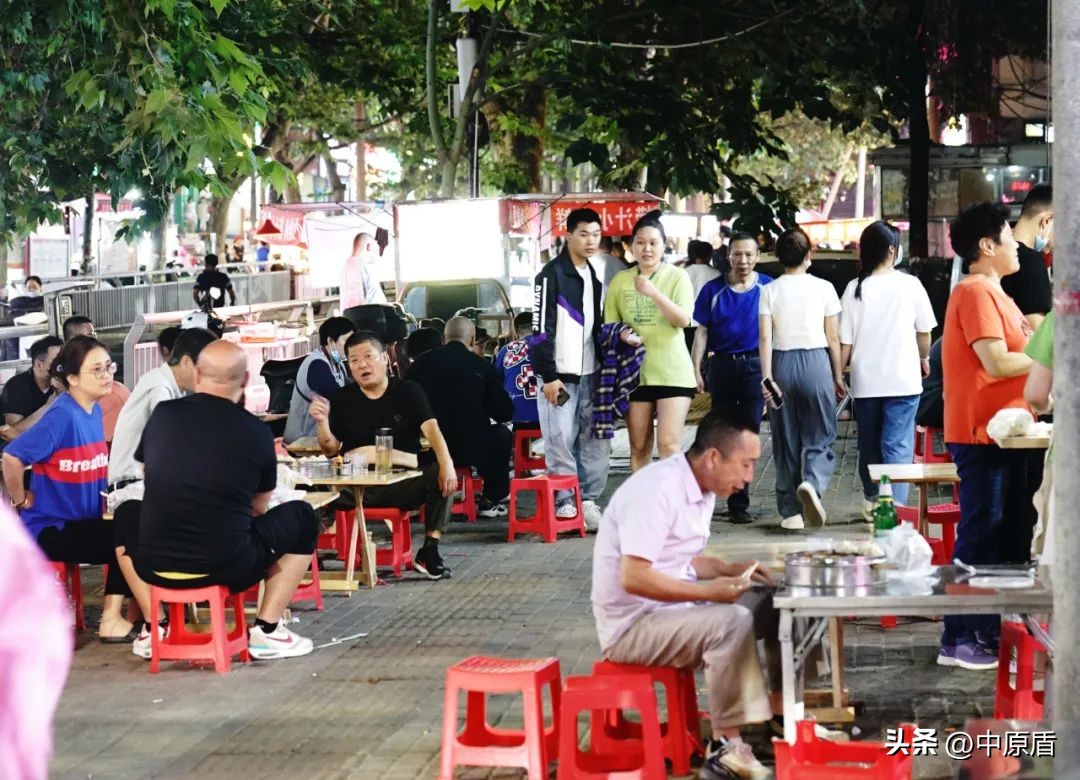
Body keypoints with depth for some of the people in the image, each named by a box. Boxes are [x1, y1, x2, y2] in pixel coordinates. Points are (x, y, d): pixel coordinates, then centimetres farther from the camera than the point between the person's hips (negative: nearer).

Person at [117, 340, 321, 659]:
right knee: (302, 517, 20)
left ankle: (153, 629, 24)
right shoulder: (257, 431, -2)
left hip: (155, 566, 2)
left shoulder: (163, 414, 2)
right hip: (228, 567, -2)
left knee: (128, 513, 34)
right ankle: (267, 630, 13)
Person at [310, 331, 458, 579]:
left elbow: (431, 429, -14)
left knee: (441, 474, -29)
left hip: (404, 484, 0)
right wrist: (322, 422, -15)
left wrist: (447, 463, -32)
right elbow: (331, 450, 5)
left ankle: (429, 551, -20)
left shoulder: (409, 392, 2)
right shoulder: (343, 399, 7)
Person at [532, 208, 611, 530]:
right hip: (559, 374, -7)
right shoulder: (552, 275, -7)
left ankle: (587, 501, 12)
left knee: (597, 442, 4)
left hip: (590, 374, 7)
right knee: (561, 442, -5)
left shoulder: (594, 277, 16)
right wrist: (549, 377, -16)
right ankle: (565, 504, 2)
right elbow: (541, 329, -12)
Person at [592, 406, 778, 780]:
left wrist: (731, 568, 3)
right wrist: (709, 591, -25)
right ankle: (724, 748, -24)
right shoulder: (657, 490, -24)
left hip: (674, 609, 10)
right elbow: (633, 578, -29)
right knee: (731, 622, -29)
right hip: (633, 624, -10)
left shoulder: (701, 489, 6)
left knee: (772, 605, 3)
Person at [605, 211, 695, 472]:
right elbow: (609, 324, 11)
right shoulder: (620, 280, 7)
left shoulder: (677, 277, -2)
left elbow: (683, 320, -14)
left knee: (669, 445, -10)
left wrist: (654, 293, -26)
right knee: (638, 447, 9)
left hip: (672, 371, -3)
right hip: (634, 371, 3)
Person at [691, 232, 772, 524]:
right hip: (722, 366, 2)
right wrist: (696, 370, -2)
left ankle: (738, 503, -2)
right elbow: (702, 332, 5)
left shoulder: (768, 288, 0)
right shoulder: (714, 290, 3)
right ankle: (736, 502, 19)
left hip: (755, 366, -2)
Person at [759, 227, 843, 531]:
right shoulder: (823, 288, 0)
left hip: (782, 363, 1)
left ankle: (791, 512, 10)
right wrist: (837, 376, 10)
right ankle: (812, 483, -25)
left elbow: (765, 338, -6)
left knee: (785, 442, 9)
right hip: (816, 361, -1)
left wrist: (767, 378, -7)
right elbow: (833, 338, 2)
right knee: (820, 438, 5)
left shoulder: (770, 291, 1)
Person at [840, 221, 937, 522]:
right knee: (898, 446, -2)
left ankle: (872, 502, 31)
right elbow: (924, 330, 5)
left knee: (869, 444, 16)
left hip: (865, 381, 2)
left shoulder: (855, 289, -2)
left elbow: (845, 342, -1)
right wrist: (924, 358, 24)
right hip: (903, 379, -2)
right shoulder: (910, 285, -6)